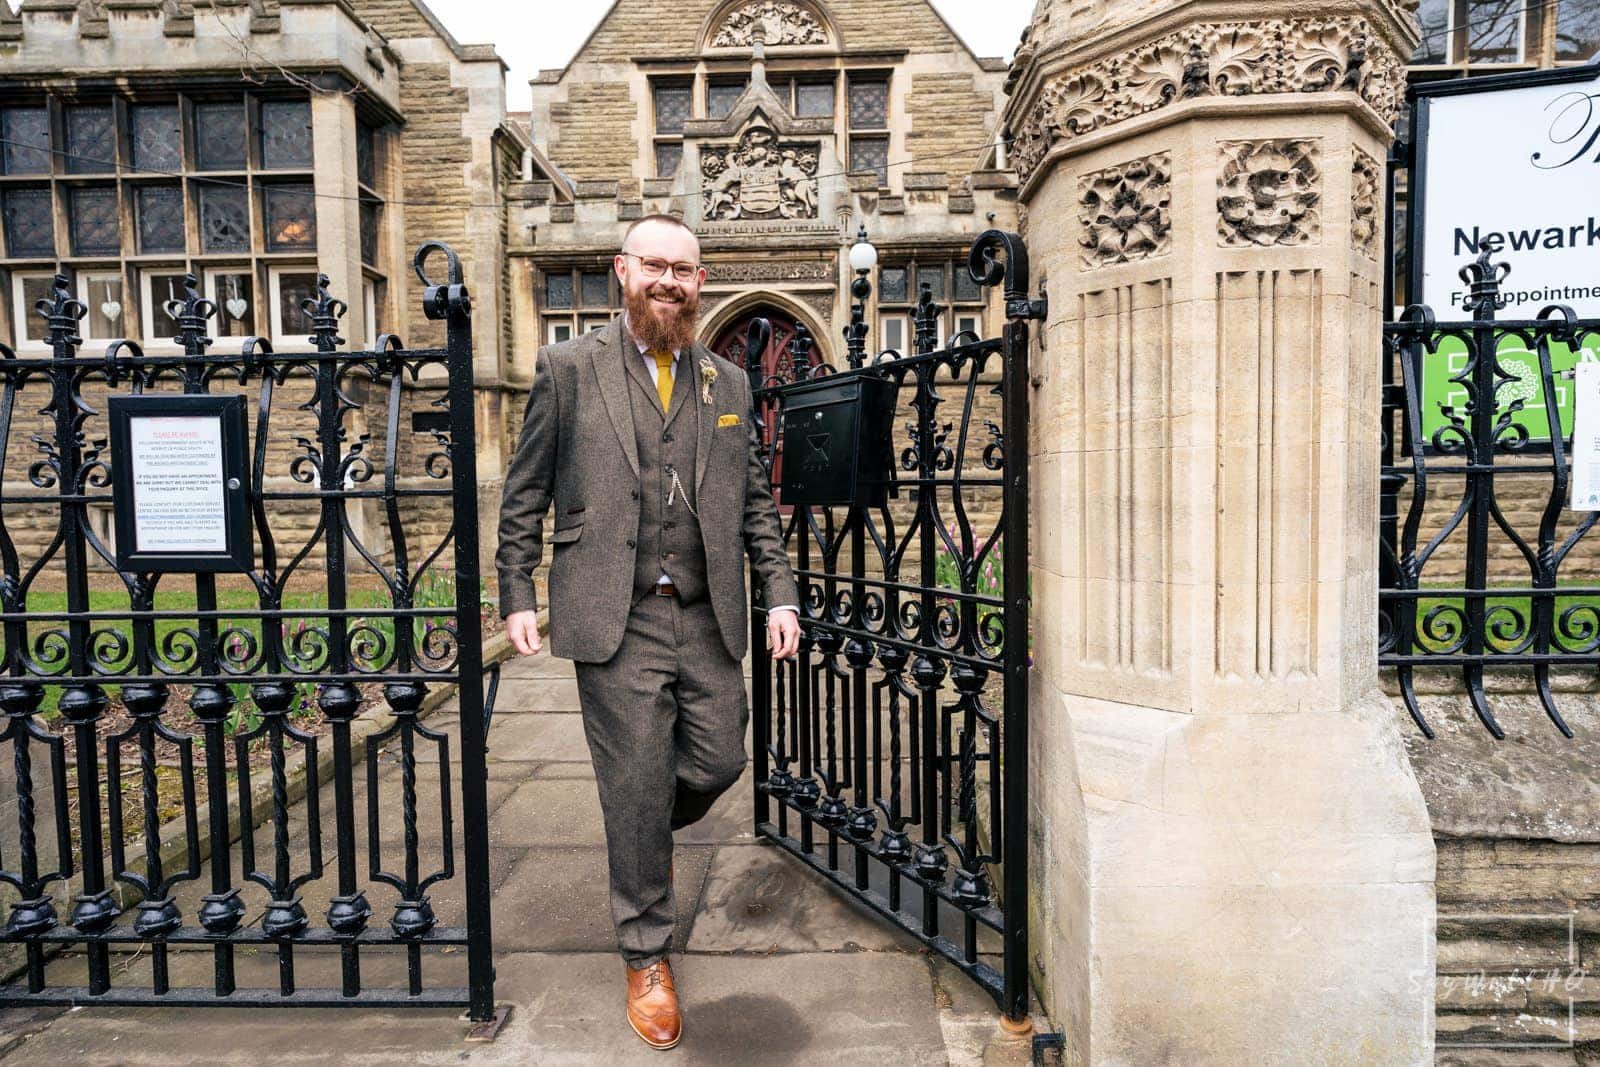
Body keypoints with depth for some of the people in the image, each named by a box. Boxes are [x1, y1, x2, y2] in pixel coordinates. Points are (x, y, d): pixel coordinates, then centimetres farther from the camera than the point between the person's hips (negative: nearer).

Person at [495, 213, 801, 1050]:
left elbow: (755, 502, 13)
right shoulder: (568, 369, 2)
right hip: (615, 621, -3)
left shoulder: (728, 382, 12)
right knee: (636, 788, 3)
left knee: (718, 763, 7)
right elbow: (525, 494, 4)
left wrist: (778, 593, 4)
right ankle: (646, 957, 23)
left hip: (708, 617, 4)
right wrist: (517, 596, -2)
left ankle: (648, 839, 42)